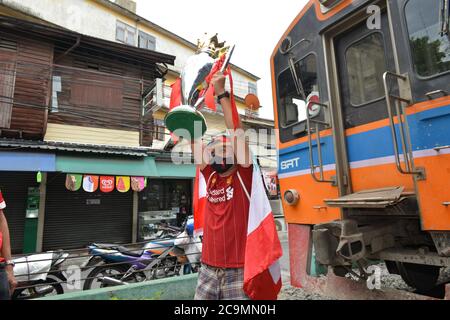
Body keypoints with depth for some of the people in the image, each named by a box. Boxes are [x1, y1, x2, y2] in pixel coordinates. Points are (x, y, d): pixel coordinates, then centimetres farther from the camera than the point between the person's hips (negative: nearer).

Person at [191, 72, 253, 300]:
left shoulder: (243, 175, -6)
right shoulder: (210, 176, 6)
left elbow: (238, 134, -16)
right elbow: (194, 140, 5)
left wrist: (221, 94, -14)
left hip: (238, 270, -4)